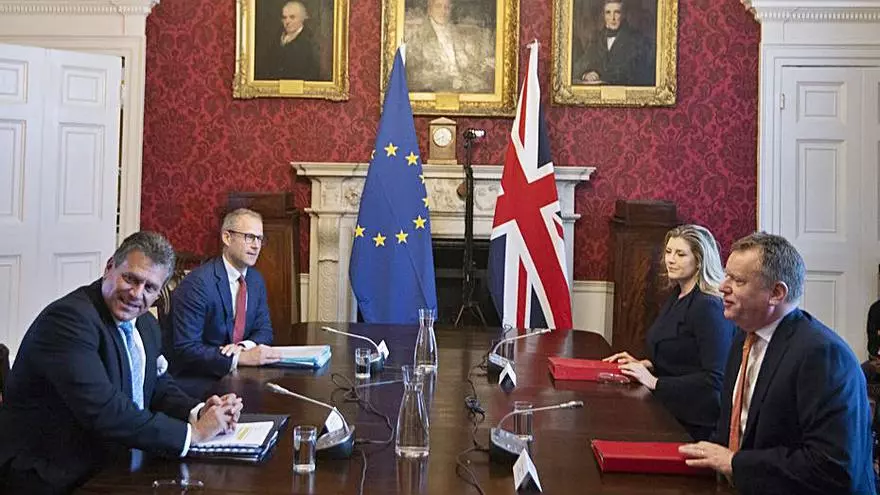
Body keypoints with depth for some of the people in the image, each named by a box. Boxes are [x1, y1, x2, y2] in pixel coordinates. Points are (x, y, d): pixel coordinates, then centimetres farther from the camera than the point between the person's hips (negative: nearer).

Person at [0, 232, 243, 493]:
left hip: (110, 463, 8)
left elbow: (160, 387, 12)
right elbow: (103, 411, -26)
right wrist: (192, 432, -21)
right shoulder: (68, 318, -19)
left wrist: (199, 412, -8)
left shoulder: (147, 325, 8)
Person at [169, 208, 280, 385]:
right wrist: (242, 357, -29)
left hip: (237, 376, 7)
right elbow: (185, 348, -20)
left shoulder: (256, 279, 8)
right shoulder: (197, 283, -16)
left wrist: (244, 346, -12)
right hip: (196, 380, -7)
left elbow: (264, 330, 10)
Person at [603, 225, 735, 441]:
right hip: (668, 409, 8)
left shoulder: (709, 306, -15)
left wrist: (655, 382, -17)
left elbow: (714, 378, -19)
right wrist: (644, 365, 6)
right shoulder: (677, 296, 12)